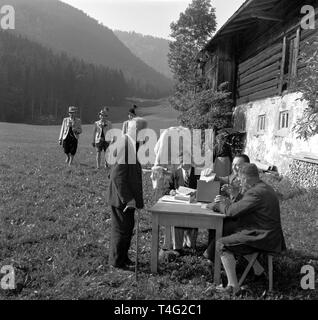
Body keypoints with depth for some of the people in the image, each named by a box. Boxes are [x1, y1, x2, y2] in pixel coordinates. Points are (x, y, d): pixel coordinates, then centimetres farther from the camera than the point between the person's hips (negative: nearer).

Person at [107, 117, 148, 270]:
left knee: (128, 227, 19)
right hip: (121, 197, -9)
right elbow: (117, 176, -24)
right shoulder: (123, 144, -23)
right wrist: (127, 198, -21)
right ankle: (116, 261, 23)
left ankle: (123, 257, 35)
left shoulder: (132, 144, 6)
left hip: (128, 196, 9)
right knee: (121, 228, 5)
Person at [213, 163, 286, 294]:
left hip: (262, 238, -11)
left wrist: (220, 204, -2)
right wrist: (226, 201, 10)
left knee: (222, 244, -11)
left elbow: (231, 211, -22)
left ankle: (233, 286, -11)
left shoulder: (256, 193, -23)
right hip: (268, 234, 11)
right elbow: (241, 207, 18)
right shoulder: (264, 188, 11)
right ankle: (258, 269, 31)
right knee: (233, 236, 29)